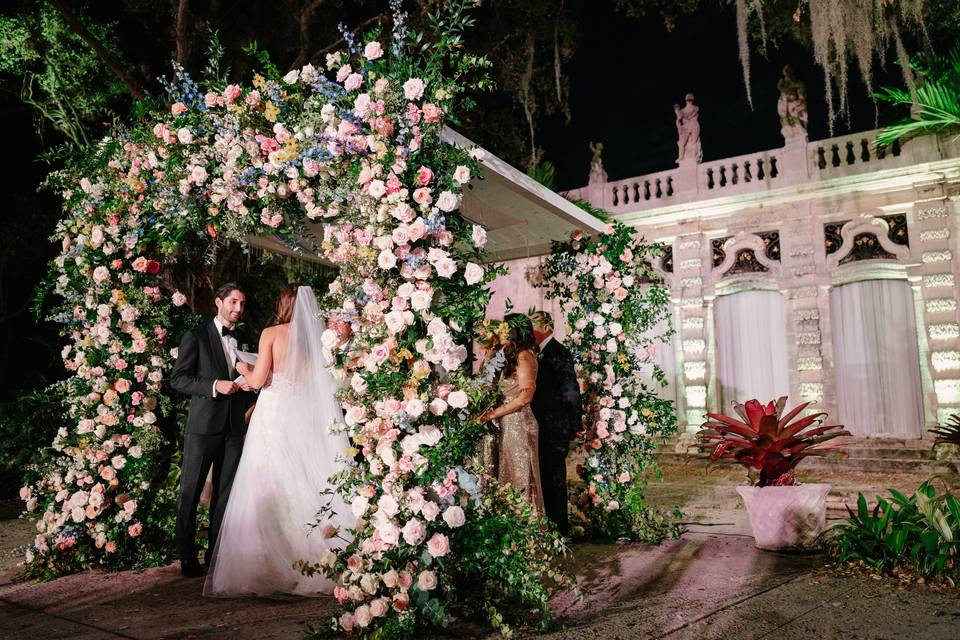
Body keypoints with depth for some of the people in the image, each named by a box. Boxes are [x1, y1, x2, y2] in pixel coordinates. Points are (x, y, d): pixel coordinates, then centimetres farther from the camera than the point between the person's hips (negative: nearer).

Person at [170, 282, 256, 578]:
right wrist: (215, 385, -17)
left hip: (234, 427, 5)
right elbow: (177, 378, -5)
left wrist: (248, 389, 2)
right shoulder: (196, 337, 1)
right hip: (203, 425, -5)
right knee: (190, 493, 0)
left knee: (225, 494, 8)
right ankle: (187, 558, 9)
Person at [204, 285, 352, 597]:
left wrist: (244, 369, 18)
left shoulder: (271, 333, -2)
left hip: (274, 416, -4)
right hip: (306, 416, 4)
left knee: (268, 488, 3)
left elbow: (257, 381, -5)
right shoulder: (316, 337, 8)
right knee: (304, 487, 9)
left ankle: (266, 570, 8)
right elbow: (321, 383, 9)